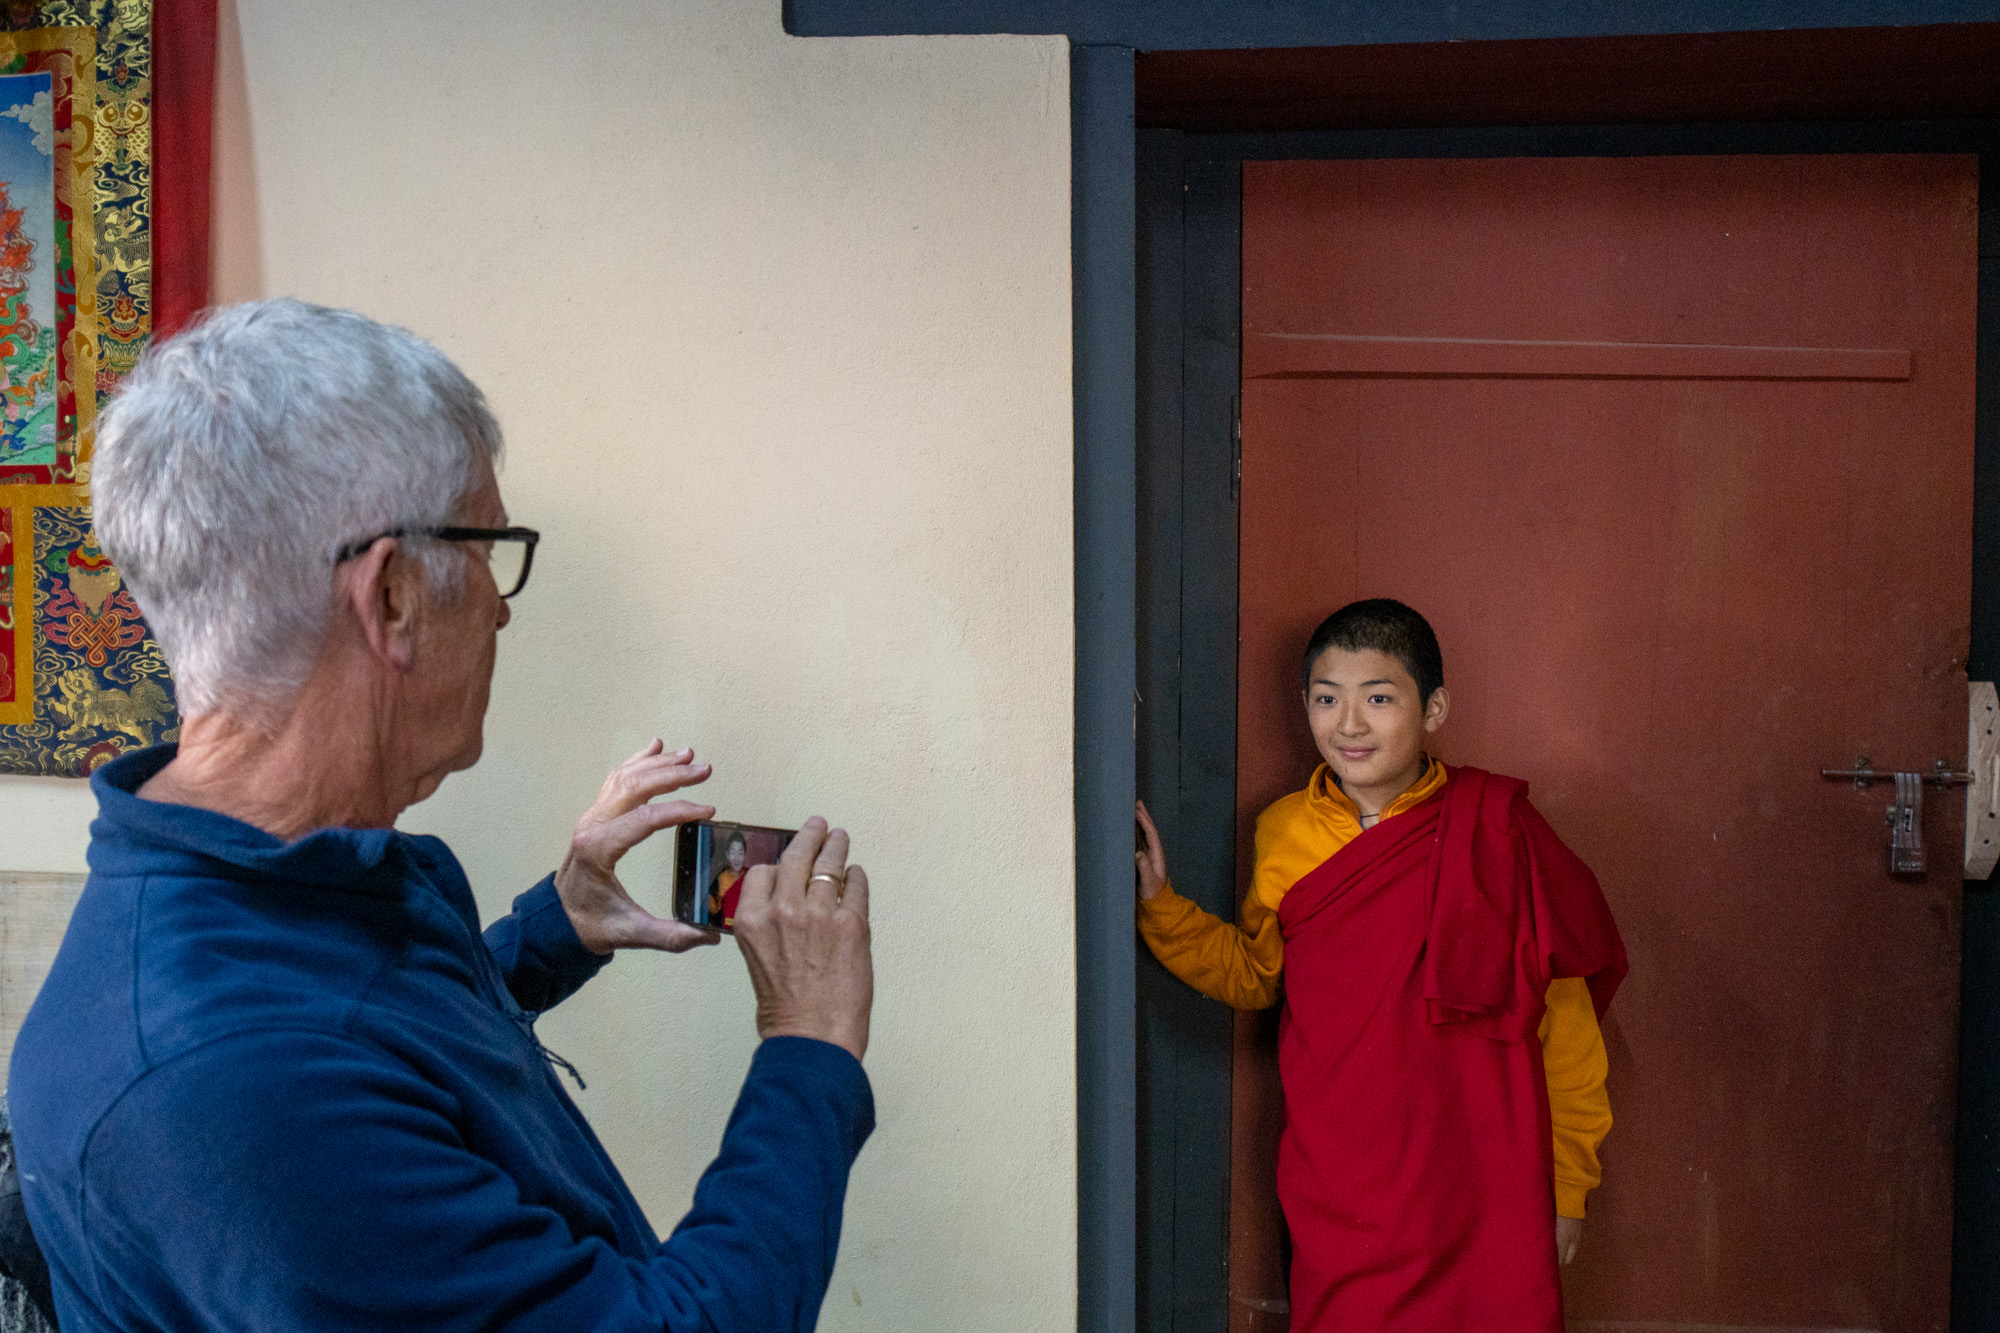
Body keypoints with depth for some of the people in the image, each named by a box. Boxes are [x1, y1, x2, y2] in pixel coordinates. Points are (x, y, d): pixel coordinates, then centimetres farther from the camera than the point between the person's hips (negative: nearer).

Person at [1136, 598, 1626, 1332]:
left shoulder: (1500, 834, -8)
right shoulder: (1283, 838, 2)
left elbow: (1565, 1016, 0)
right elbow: (1254, 973, 19)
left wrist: (1567, 1183, 5)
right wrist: (1157, 904, 6)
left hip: (1483, 1198, -2)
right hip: (1334, 1202, 3)